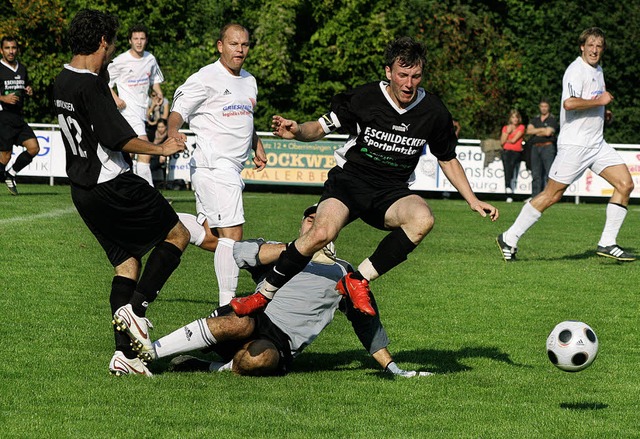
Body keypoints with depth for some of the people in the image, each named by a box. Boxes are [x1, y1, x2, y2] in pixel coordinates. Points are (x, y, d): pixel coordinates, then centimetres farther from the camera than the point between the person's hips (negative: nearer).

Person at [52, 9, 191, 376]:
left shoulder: (62, 82, 10)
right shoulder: (90, 84, -20)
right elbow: (118, 138, -24)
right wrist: (161, 149, -11)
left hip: (83, 190, 9)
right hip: (113, 185, -9)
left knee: (127, 262, 12)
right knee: (177, 235, 5)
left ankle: (125, 354, 3)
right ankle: (136, 308, -7)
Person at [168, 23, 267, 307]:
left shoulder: (249, 81, 19)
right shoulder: (206, 78, -8)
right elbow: (179, 110, -9)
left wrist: (257, 146, 21)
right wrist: (172, 132, -29)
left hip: (232, 168, 9)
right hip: (213, 166, -9)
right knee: (232, 233, -14)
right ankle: (227, 305, -12)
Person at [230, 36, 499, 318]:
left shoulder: (434, 112, -1)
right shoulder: (364, 98, -8)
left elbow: (448, 160, 15)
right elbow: (322, 127, 1)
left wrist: (473, 201, 11)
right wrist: (297, 131, -21)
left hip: (391, 191, 2)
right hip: (349, 179, -2)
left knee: (423, 219, -33)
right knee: (321, 234, -31)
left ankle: (358, 281, -22)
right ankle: (264, 294, -11)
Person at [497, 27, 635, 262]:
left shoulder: (597, 69, 16)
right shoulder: (576, 70, -14)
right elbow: (569, 103, -31)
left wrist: (602, 113, 15)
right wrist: (600, 101, -20)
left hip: (597, 143, 9)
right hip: (574, 143, -9)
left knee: (626, 184, -2)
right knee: (552, 195, -7)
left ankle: (607, 243, 1)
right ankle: (509, 239, 4)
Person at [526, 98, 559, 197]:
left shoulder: (553, 119, 3)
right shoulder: (535, 120, 20)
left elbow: (548, 133, -9)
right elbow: (529, 130, 4)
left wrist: (536, 132, 5)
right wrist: (542, 130, -3)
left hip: (548, 147, -5)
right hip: (535, 147, 5)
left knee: (549, 173, -12)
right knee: (536, 174, 4)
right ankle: (535, 196, 5)